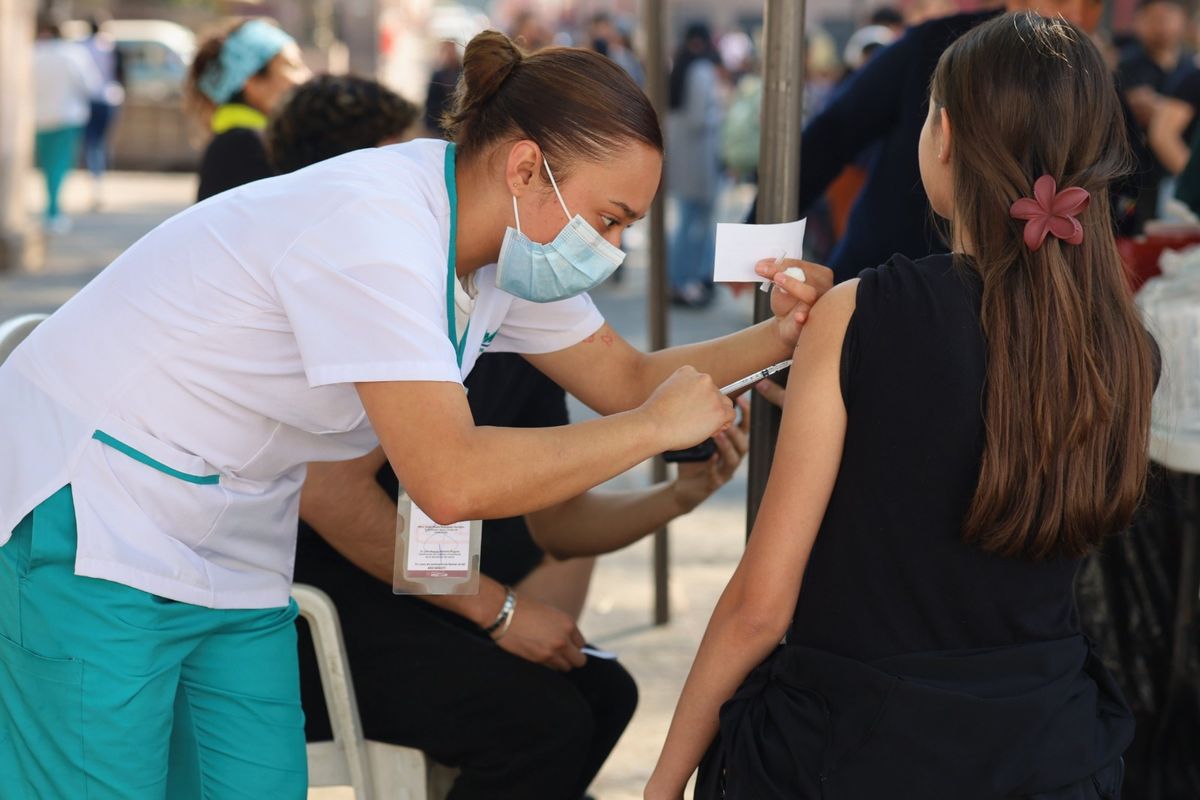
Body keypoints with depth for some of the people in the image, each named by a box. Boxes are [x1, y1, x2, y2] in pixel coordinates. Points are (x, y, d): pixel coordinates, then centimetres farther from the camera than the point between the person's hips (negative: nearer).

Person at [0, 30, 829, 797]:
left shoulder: (507, 240, 0)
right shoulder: (375, 230, -28)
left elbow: (627, 378, 12)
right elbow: (452, 480, -33)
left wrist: (775, 339, -5)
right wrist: (656, 426, -23)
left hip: (230, 539, 9)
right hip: (91, 512, -8)